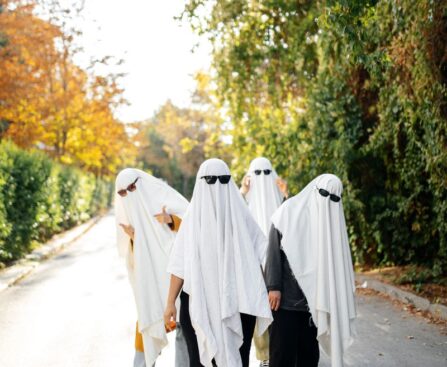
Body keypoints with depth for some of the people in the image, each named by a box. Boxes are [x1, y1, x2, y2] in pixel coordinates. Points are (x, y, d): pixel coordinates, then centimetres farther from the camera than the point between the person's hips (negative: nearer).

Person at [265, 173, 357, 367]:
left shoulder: (332, 216, 10)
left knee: (309, 351, 8)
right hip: (286, 296, -4)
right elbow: (274, 248, -7)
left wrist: (332, 296, 7)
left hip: (313, 297, 4)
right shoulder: (289, 210, -2)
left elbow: (336, 257, 11)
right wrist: (273, 286, -14)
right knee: (283, 350, -2)